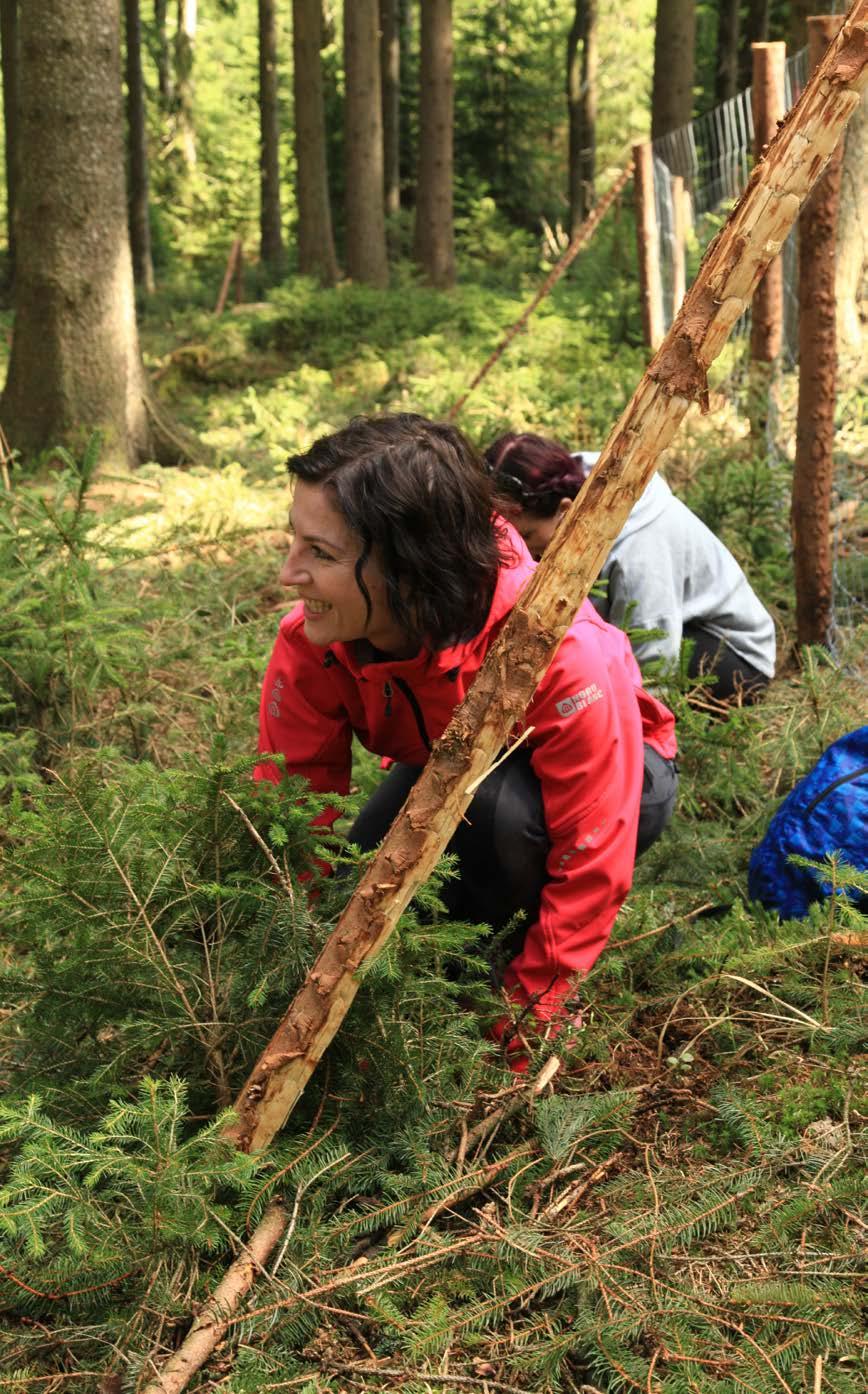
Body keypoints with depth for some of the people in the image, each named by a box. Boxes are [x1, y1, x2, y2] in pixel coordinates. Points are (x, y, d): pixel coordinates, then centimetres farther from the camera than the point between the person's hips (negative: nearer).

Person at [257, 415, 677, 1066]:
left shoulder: (566, 656, -40)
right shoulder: (310, 645, -28)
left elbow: (592, 865, -32)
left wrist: (519, 1030, -27)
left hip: (622, 777, -4)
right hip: (448, 771, 4)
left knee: (497, 802, -38)